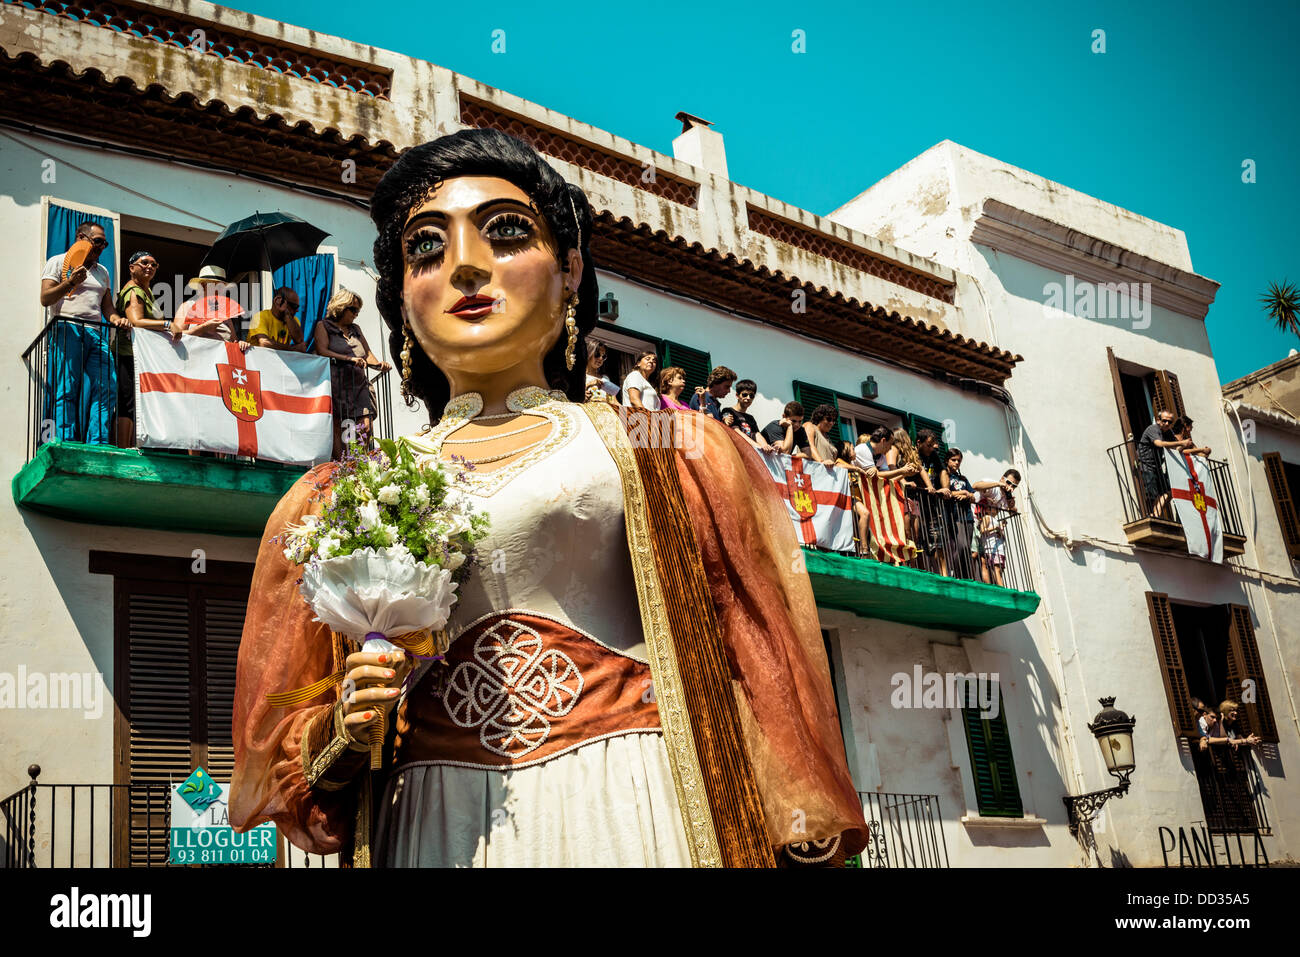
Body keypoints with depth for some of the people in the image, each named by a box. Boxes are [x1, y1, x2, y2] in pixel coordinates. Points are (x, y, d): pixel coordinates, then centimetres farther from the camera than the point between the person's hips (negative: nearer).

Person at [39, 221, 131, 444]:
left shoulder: (102, 272, 27)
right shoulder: (58, 262, 10)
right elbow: (45, 299, -1)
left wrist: (116, 318, 2)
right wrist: (71, 282, -14)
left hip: (96, 334, 5)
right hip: (67, 331, -5)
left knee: (107, 387, -10)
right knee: (66, 390, -11)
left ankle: (98, 447, -10)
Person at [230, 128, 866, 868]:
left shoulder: (662, 454, 7)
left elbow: (758, 683, 2)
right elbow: (284, 744, 16)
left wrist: (802, 846, -9)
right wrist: (341, 730, -6)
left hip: (630, 806, -1)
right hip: (434, 826, 2)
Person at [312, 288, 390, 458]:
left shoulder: (355, 329, 25)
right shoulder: (323, 326, 8)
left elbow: (367, 353, 21)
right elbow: (322, 351, -6)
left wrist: (379, 365, -1)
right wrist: (349, 359, -17)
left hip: (358, 385, 5)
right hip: (336, 385, -5)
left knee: (366, 427, -8)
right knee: (337, 427, -10)